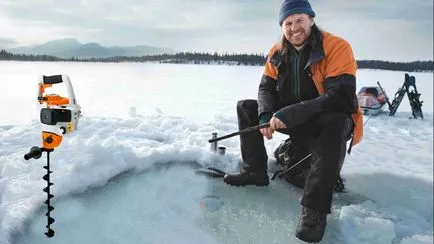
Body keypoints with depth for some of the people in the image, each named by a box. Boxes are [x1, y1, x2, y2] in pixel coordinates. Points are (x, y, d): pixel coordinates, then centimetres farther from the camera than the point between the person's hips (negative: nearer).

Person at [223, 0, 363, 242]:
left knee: (335, 123, -40)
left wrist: (291, 114, -35)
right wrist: (266, 115, -20)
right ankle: (255, 171, 5)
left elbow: (341, 97, -29)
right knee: (246, 107, 1)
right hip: (292, 119, 6)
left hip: (329, 121, -6)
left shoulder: (337, 47, -19)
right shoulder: (278, 52, 0)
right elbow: (267, 88, 2)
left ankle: (315, 208, -35)